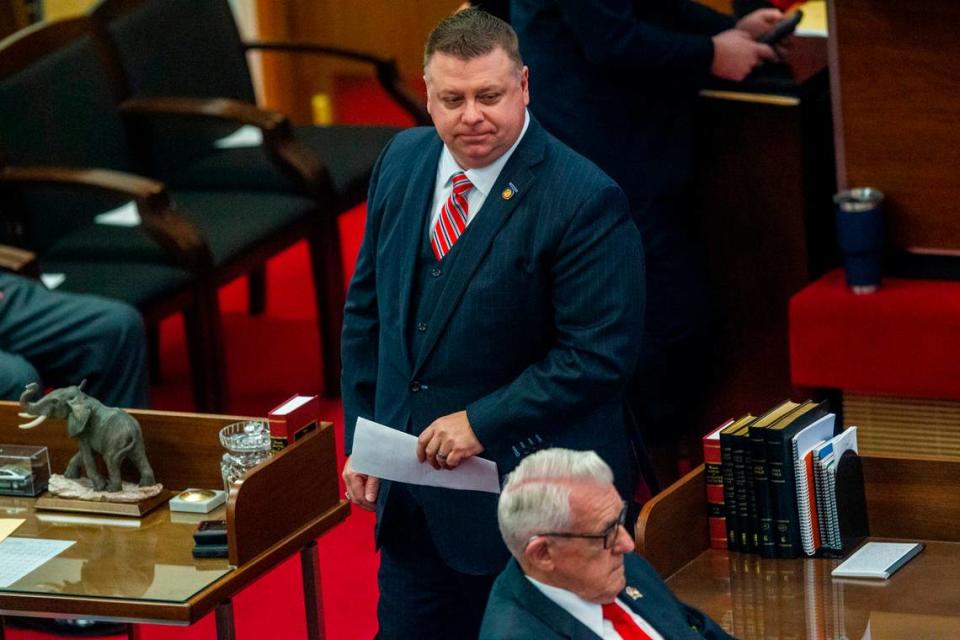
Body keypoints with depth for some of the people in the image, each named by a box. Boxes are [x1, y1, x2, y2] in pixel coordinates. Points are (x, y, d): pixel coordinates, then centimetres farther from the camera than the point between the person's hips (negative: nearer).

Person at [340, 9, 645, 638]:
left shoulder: (585, 201, -18)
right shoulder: (402, 161, 3)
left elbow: (599, 353, -19)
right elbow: (367, 308, 13)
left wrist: (482, 422, -21)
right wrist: (360, 435, 8)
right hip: (411, 488, 6)